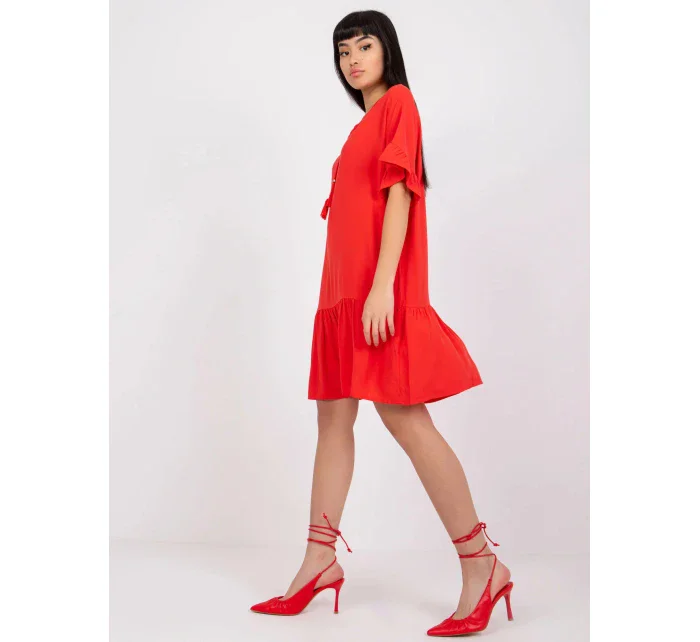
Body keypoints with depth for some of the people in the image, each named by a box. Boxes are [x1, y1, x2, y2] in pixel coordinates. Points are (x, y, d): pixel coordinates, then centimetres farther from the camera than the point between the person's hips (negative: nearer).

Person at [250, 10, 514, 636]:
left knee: (404, 417, -12)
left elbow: (399, 195, -13)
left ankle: (481, 566, -5)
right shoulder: (365, 123, 22)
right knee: (334, 416, 6)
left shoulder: (399, 102, -2)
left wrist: (382, 287, -21)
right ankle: (319, 561, 11)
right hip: (344, 289, 9)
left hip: (379, 289, -9)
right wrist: (354, 292, 14)